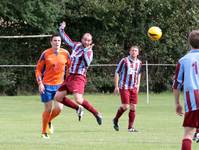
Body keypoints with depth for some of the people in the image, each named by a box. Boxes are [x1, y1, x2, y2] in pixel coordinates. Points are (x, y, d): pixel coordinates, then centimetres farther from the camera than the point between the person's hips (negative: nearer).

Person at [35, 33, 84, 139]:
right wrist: (40, 83, -11)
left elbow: (69, 67, 14)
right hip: (47, 85, -3)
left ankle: (49, 121, 25)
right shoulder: (46, 54, -7)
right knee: (48, 109, -1)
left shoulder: (65, 53, 0)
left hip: (59, 85, 3)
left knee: (59, 108, -7)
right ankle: (44, 132, 15)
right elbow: (38, 69, -1)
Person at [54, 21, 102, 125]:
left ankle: (96, 114, -10)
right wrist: (61, 30, 24)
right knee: (58, 97, 5)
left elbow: (87, 64, -24)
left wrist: (86, 51, -31)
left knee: (78, 100, -26)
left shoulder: (89, 51, -7)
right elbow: (66, 40, 29)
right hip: (70, 77, 7)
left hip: (79, 77, -7)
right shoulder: (76, 45, 12)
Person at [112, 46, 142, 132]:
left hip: (134, 88, 5)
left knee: (133, 107, -2)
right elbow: (117, 73, -3)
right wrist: (116, 86, -7)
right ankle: (115, 120, 13)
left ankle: (130, 127, 4)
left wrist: (138, 86, 19)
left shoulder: (139, 63, 9)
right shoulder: (124, 61, -6)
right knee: (125, 106, -12)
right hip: (124, 87, -5)